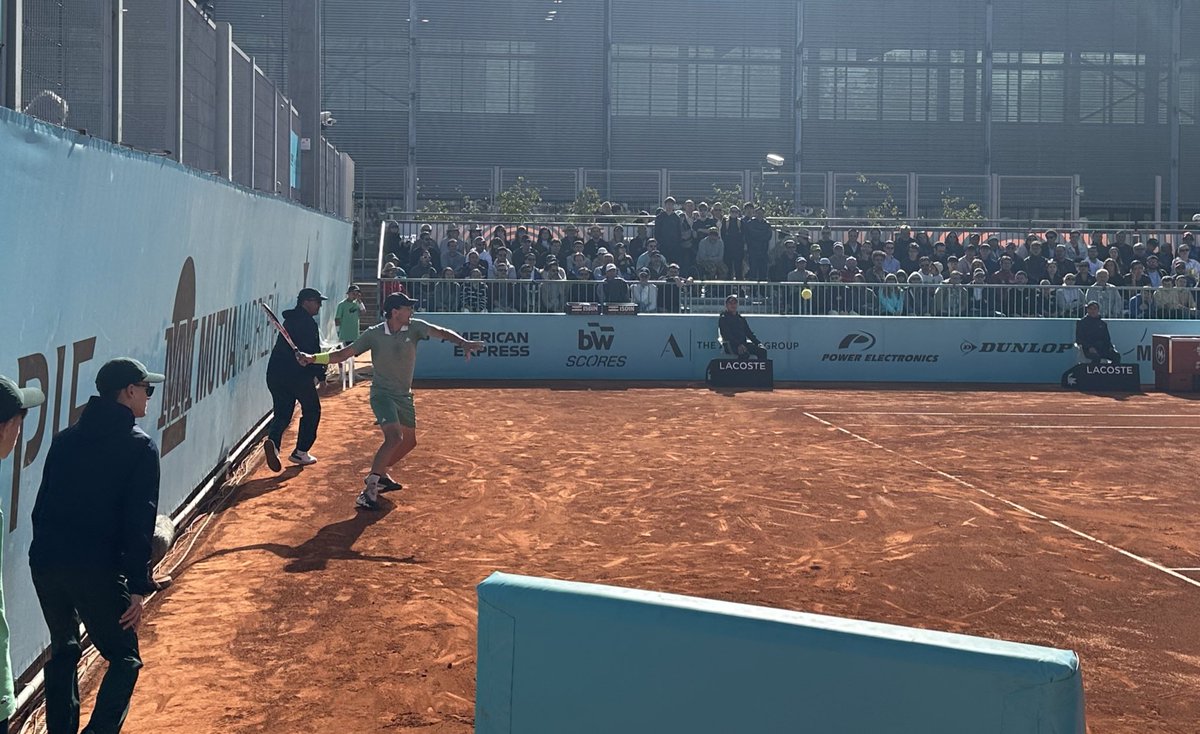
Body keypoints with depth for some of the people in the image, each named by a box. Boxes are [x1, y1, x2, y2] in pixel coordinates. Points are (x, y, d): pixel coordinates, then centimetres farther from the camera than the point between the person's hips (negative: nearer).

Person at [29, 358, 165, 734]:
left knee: (63, 650, 25)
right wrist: (138, 586, -8)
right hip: (96, 568, -6)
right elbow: (139, 522, -9)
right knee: (124, 660, 7)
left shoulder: (65, 439, 15)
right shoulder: (139, 446, -3)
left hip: (45, 561, 6)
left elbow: (42, 506, 15)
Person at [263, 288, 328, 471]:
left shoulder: (290, 320, 19)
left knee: (282, 413, 7)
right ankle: (301, 452, 13)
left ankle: (272, 441, -22)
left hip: (276, 374, 7)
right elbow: (312, 353, -17)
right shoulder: (308, 322, -9)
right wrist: (320, 373, -8)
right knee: (311, 410, 12)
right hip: (299, 375, -7)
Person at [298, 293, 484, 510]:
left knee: (409, 442, 17)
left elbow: (441, 332, -21)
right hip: (382, 393, -6)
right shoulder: (374, 334, -12)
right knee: (394, 437, -26)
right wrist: (313, 358, -19)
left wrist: (463, 342, -40)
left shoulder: (414, 327, -7)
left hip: (404, 396, 6)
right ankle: (369, 490, -24)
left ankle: (379, 475, 38)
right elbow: (343, 354, -7)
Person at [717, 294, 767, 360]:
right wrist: (738, 345, -26)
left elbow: (749, 333, 22)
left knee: (762, 351, -15)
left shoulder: (741, 318, 24)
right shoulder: (723, 319, 3)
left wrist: (758, 343, 5)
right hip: (731, 345, -7)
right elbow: (726, 335, -11)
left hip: (743, 343, 7)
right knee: (745, 353, -37)